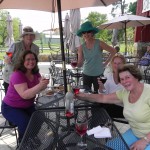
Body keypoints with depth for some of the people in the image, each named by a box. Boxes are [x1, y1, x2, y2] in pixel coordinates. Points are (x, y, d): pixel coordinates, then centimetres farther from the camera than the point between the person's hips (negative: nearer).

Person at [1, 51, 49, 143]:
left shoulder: (35, 73, -3)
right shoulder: (17, 75, -26)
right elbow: (25, 95, -35)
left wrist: (44, 83, -33)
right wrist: (40, 85, -48)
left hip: (28, 106, 6)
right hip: (11, 107, -6)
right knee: (26, 123, -28)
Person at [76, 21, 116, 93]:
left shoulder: (99, 43, -11)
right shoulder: (81, 47, -4)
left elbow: (113, 51, -2)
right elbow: (80, 64, -3)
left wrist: (106, 63, -1)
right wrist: (75, 64, -24)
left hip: (98, 74, -2)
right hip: (86, 74, 2)